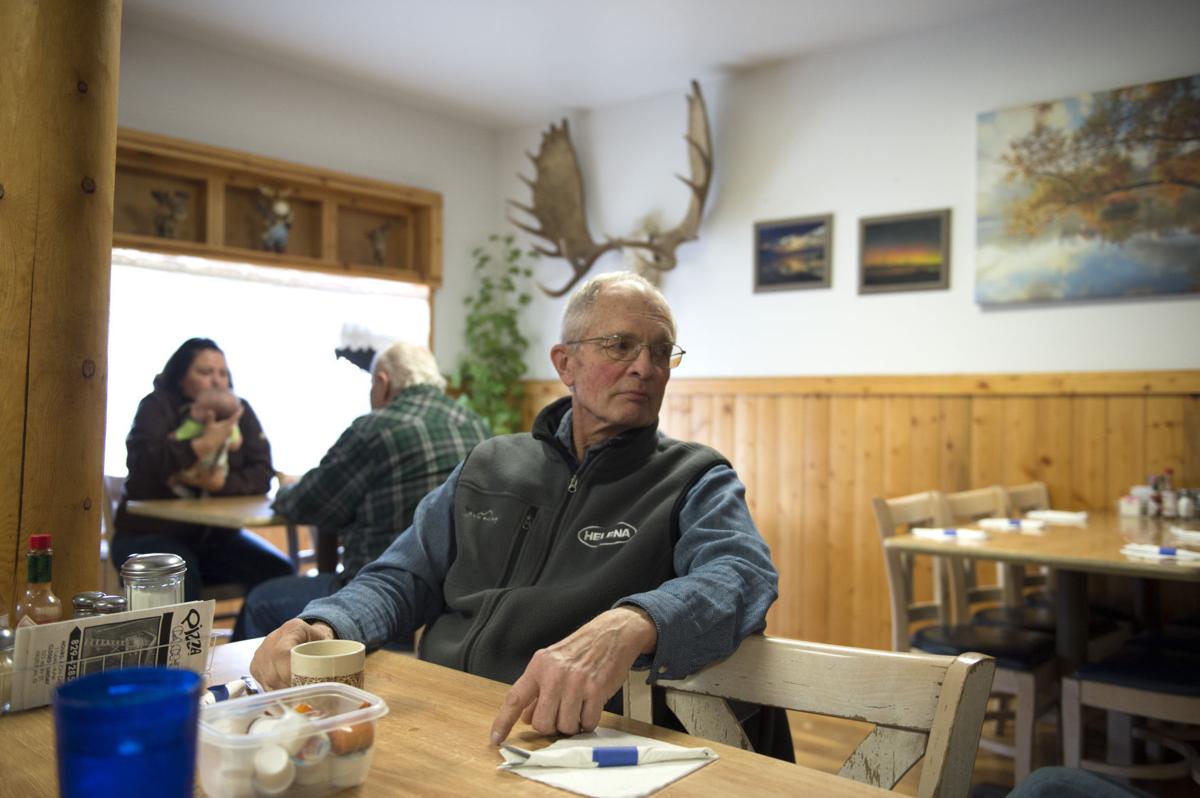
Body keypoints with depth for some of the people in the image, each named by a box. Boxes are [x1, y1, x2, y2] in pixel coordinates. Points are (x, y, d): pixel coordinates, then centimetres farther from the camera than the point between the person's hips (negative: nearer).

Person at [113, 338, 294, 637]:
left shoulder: (239, 411, 7)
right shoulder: (158, 406, -2)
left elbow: (262, 474, -5)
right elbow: (141, 461, -22)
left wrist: (220, 482, -23)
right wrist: (205, 444, -27)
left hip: (215, 535, 4)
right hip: (151, 533, -4)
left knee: (278, 572, -17)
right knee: (182, 579, -34)